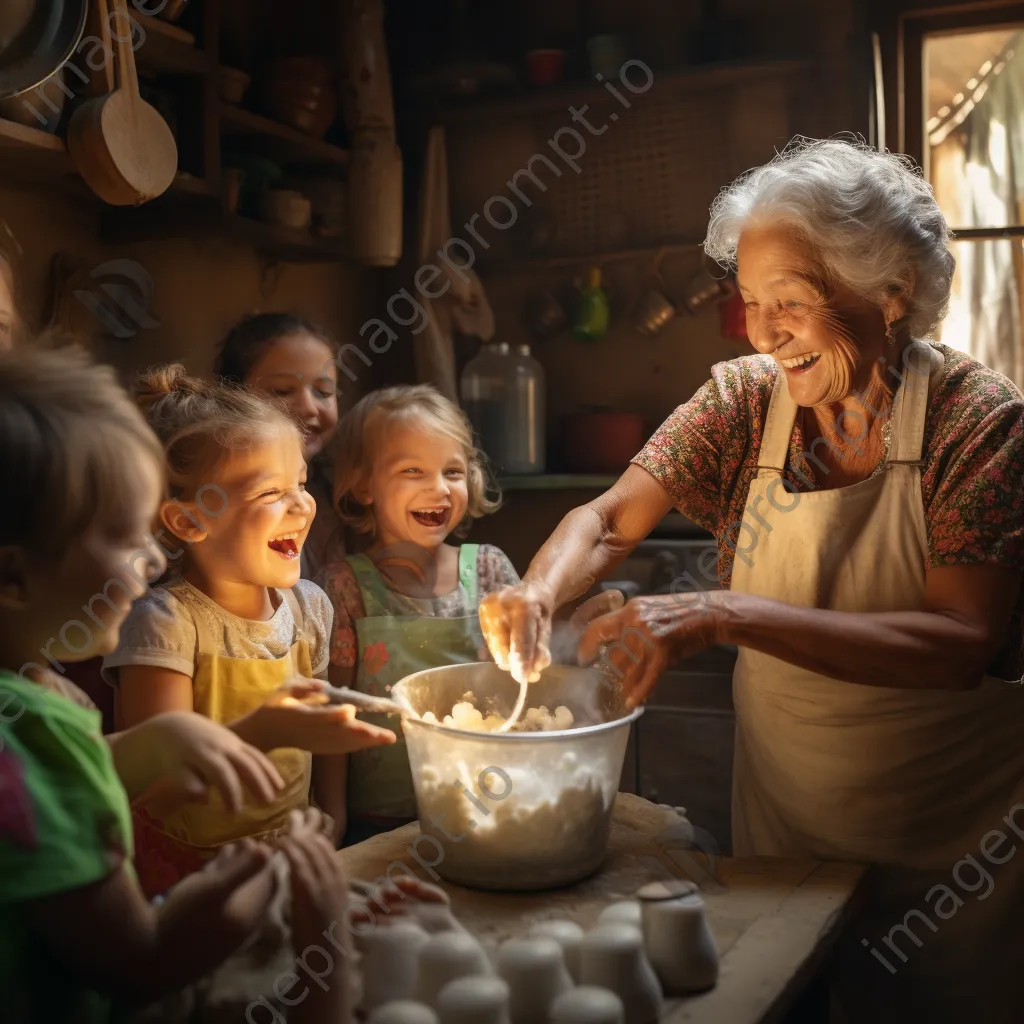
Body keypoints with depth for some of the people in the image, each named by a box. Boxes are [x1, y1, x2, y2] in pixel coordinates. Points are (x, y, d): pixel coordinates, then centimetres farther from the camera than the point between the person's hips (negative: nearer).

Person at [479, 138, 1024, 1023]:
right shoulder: (746, 401, -9)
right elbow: (610, 519, -9)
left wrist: (725, 615, -38)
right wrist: (541, 589, -32)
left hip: (949, 833, -3)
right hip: (785, 809, 3)